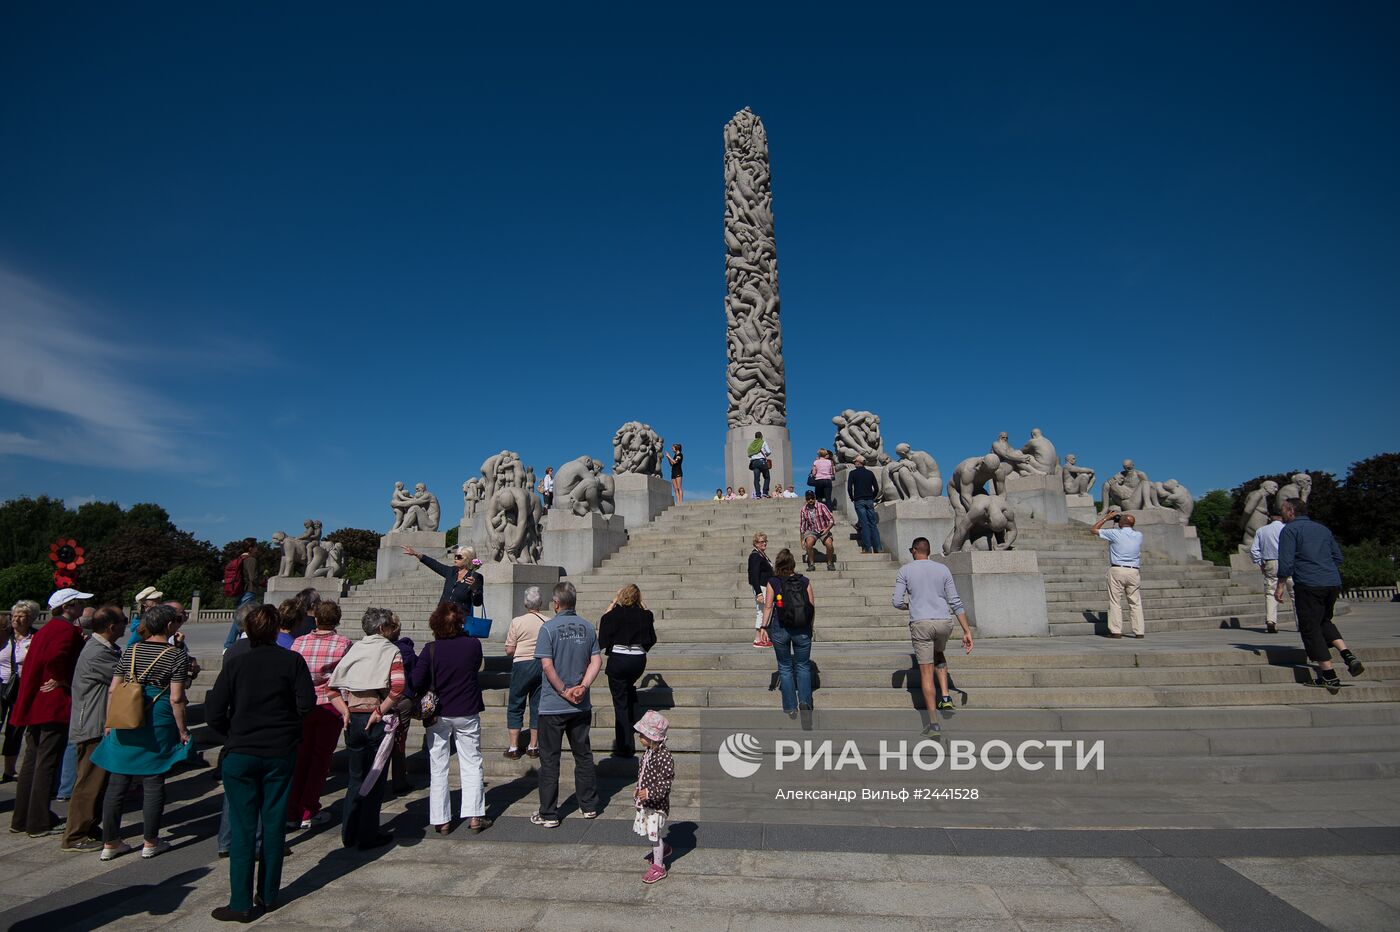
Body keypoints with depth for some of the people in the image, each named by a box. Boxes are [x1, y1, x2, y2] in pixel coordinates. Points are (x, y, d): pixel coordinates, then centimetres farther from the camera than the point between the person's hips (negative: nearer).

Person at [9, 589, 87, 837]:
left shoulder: (46, 629, 15)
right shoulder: (67, 630, -15)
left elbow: (30, 663, 19)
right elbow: (54, 658, -31)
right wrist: (62, 681, -16)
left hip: (35, 703, 10)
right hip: (55, 706, -9)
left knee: (32, 761, 17)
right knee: (47, 764, -1)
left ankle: (21, 819, 26)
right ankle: (40, 823, 6)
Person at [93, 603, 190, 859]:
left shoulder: (130, 651, 6)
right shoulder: (177, 656, -9)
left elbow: (113, 691, 9)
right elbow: (176, 699, -12)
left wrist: (110, 723, 19)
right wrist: (182, 731, -2)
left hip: (124, 725, 5)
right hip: (157, 725, -5)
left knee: (117, 782, 12)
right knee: (153, 784, 6)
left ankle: (110, 842, 22)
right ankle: (151, 842, 16)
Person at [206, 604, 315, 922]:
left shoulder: (235, 663, -7)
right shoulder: (292, 661, -7)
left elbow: (214, 713, -9)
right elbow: (307, 704, -11)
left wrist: (234, 733, 10)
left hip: (241, 753, -1)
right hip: (281, 752, 1)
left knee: (242, 826, 7)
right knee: (274, 822, 12)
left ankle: (241, 903, 11)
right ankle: (268, 895, 24)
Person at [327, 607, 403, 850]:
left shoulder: (353, 649, 10)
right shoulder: (391, 650, -6)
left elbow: (333, 686, 5)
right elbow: (398, 687, -21)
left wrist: (344, 710, 1)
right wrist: (380, 712, -12)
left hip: (353, 718, 5)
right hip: (377, 721, -5)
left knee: (355, 776, 19)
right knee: (375, 779, 7)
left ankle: (348, 834, 27)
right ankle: (368, 837, 15)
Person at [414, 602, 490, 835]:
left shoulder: (431, 650, -13)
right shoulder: (473, 644, -10)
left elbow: (416, 682, -15)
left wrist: (427, 696, 3)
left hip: (438, 714, 0)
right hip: (468, 713, 0)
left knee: (438, 767, 12)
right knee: (471, 764, 11)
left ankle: (441, 820, 16)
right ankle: (475, 815, 9)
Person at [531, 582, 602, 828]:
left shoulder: (549, 628, -12)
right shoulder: (588, 627, 2)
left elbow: (547, 665, -17)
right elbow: (597, 661, -1)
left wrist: (564, 691, -10)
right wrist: (583, 686, -7)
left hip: (553, 706, -4)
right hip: (581, 706, 4)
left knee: (549, 760, 6)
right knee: (583, 755, 16)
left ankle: (548, 815, 13)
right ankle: (589, 806, 26)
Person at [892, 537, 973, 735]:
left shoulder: (905, 570, 4)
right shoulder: (942, 569, 10)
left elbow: (897, 602, -2)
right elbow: (955, 602, 6)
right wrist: (967, 631, 7)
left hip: (920, 624, -3)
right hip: (944, 622, 3)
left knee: (926, 672, 2)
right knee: (938, 654, 32)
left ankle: (933, 722, -1)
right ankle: (945, 698, 18)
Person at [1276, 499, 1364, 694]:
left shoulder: (1290, 530, -3)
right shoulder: (1323, 529, 18)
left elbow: (1286, 561, -11)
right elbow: (1338, 557, 20)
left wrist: (1280, 585, -6)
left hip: (1308, 585, -7)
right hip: (1333, 583, 7)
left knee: (1310, 629, 0)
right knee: (1324, 621, 25)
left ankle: (1330, 677, 0)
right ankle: (1349, 657, 6)